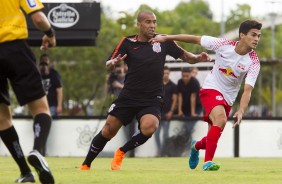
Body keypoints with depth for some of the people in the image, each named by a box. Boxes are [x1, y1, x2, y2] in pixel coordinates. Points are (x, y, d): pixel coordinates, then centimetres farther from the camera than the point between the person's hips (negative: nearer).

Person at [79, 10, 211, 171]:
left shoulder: (164, 41, 1)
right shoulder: (128, 42, -1)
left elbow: (185, 56, 8)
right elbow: (108, 65, -4)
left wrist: (197, 58, -13)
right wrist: (113, 63, -28)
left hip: (152, 100, 0)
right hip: (129, 96, 0)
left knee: (149, 127, -28)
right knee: (108, 131, -1)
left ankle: (121, 153, -3)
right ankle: (86, 165, 21)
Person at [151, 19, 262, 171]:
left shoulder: (254, 63, -16)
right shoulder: (224, 45, -16)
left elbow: (247, 90, -24)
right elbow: (195, 39, -5)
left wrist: (241, 111, -41)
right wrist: (167, 38, -1)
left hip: (227, 99, 3)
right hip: (211, 89, -3)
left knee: (213, 137, 8)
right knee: (221, 119, -31)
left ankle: (196, 146, 45)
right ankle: (208, 161, -30)